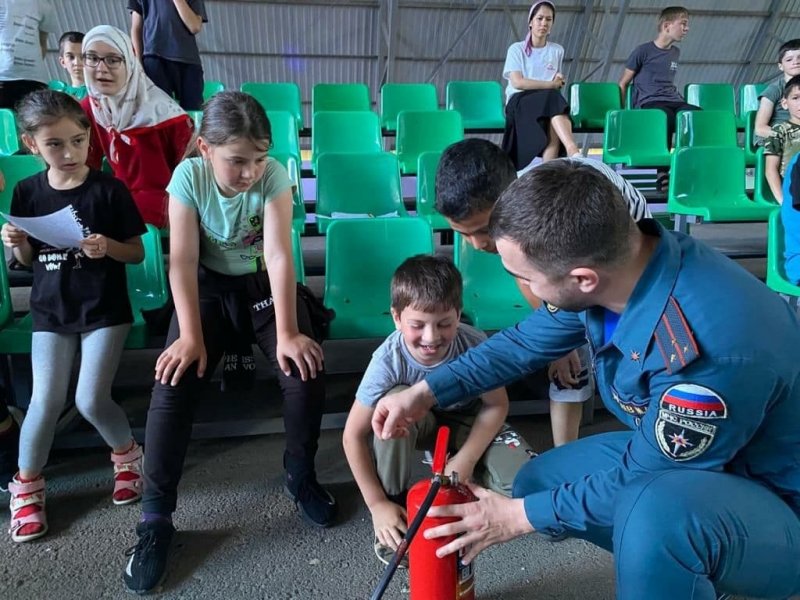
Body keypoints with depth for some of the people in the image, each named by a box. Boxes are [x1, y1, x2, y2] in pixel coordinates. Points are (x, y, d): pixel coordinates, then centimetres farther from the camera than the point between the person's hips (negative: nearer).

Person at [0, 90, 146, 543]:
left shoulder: (109, 190, -9)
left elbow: (138, 253, -4)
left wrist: (108, 247, -24)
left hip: (104, 310, -3)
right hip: (51, 311, 3)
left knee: (91, 401, -8)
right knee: (47, 400, -3)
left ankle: (128, 454, 23)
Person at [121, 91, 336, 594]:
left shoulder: (274, 175, -18)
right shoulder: (188, 176, -16)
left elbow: (279, 254, -24)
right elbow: (183, 261, -17)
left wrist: (287, 333, -28)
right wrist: (191, 336, -23)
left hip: (265, 285, 0)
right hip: (209, 287, 0)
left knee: (307, 373, -20)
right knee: (173, 383, -19)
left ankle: (301, 476, 7)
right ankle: (156, 518, -5)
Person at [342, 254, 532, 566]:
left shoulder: (474, 344, -29)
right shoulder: (389, 360, -31)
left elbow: (496, 405, -14)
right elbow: (353, 435, -24)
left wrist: (465, 461, -23)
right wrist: (378, 504, -24)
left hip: (467, 423, 1)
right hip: (416, 425, 0)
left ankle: (445, 459, 7)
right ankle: (396, 503, -13)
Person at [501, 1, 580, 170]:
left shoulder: (557, 50, 19)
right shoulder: (517, 49, 7)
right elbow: (517, 82, -8)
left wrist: (558, 82, -1)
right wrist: (551, 85, -8)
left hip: (549, 101, 3)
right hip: (519, 102, -3)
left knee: (554, 127, -35)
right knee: (553, 98, -36)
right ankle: (573, 152, -51)